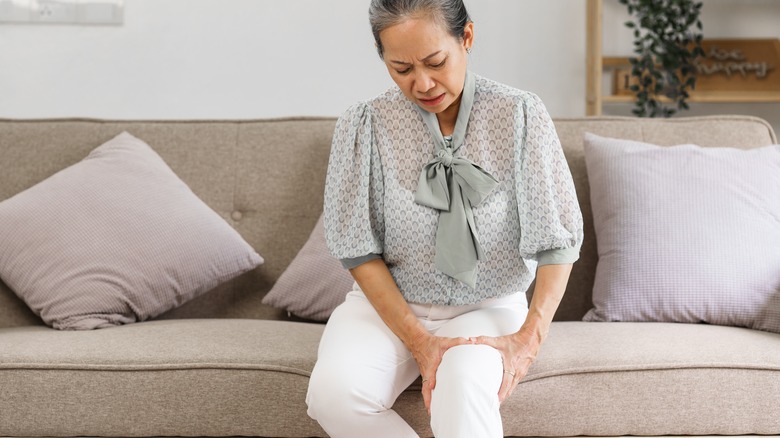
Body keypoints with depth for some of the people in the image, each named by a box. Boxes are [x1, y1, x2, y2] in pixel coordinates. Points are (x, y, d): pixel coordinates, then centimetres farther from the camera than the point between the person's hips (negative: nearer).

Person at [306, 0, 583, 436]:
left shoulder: (520, 115, -9)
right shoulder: (363, 125, -8)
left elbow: (559, 237, -7)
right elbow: (359, 249, -5)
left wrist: (529, 338, -19)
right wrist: (418, 340, -16)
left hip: (489, 307, -1)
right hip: (389, 304, 2)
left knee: (463, 382, -36)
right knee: (333, 392, -29)